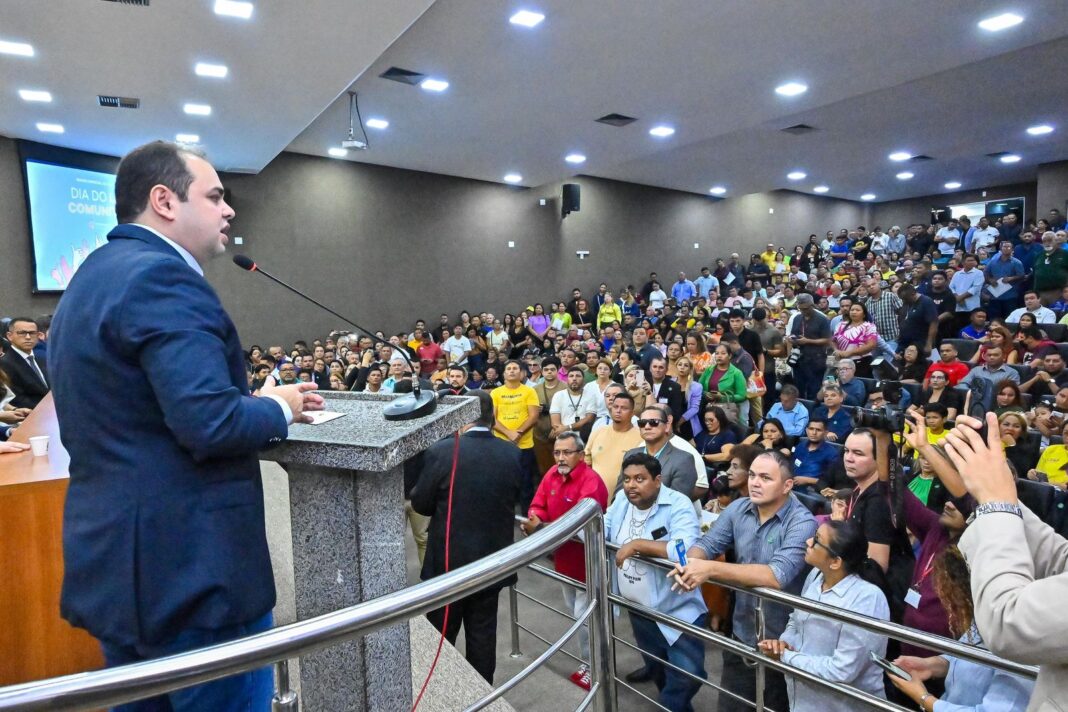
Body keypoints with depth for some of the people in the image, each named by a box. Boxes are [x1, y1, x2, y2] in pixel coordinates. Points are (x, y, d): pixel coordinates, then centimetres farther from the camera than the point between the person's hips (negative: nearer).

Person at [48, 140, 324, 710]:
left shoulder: (90, 279, 14)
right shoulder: (161, 277, -19)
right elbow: (210, 424, -28)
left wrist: (257, 402, 10)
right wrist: (280, 410, -8)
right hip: (191, 571, -10)